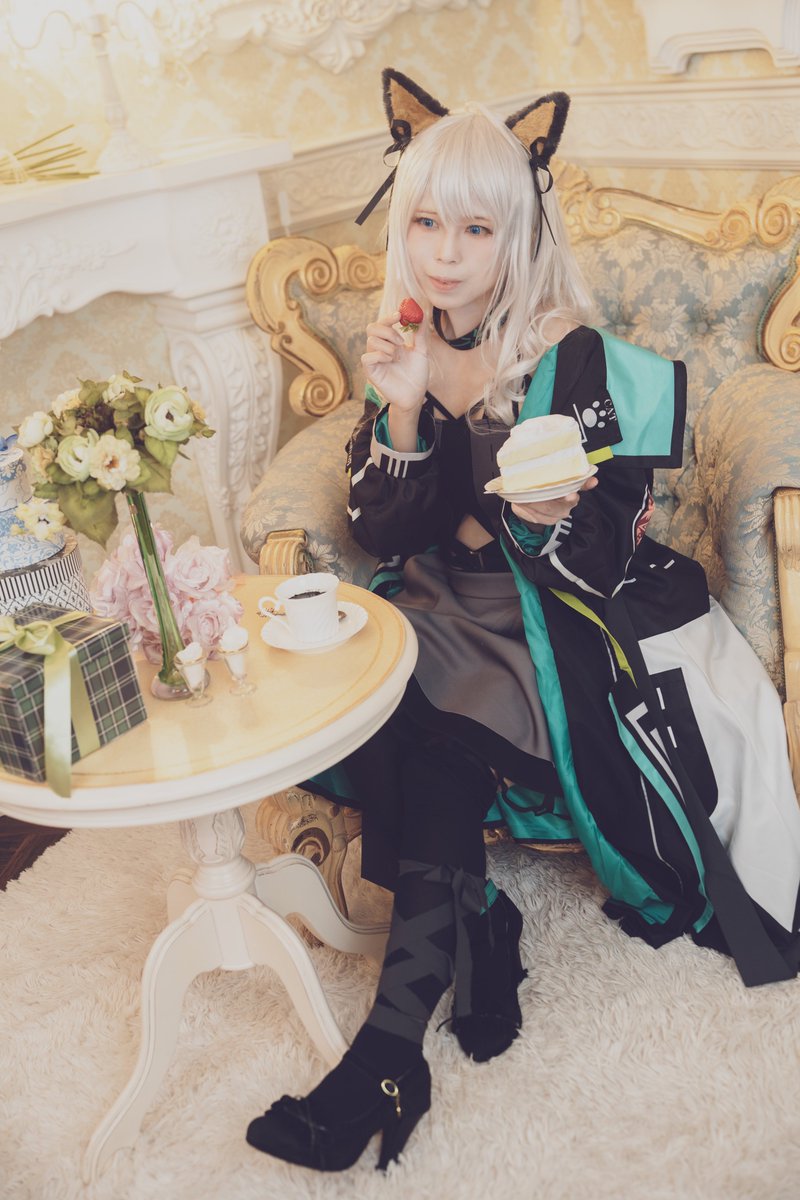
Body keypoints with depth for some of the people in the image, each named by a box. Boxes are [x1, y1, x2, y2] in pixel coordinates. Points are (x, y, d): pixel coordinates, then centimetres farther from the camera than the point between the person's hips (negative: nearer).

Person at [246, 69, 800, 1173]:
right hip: (443, 609, 5)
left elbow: (592, 569, -11)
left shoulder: (577, 364, -12)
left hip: (561, 622, -4)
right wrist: (400, 409, -17)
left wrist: (539, 521, -32)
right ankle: (478, 931, -10)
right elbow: (385, 539, -3)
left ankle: (391, 1048, -18)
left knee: (425, 724, -27)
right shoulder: (402, 348, 2)